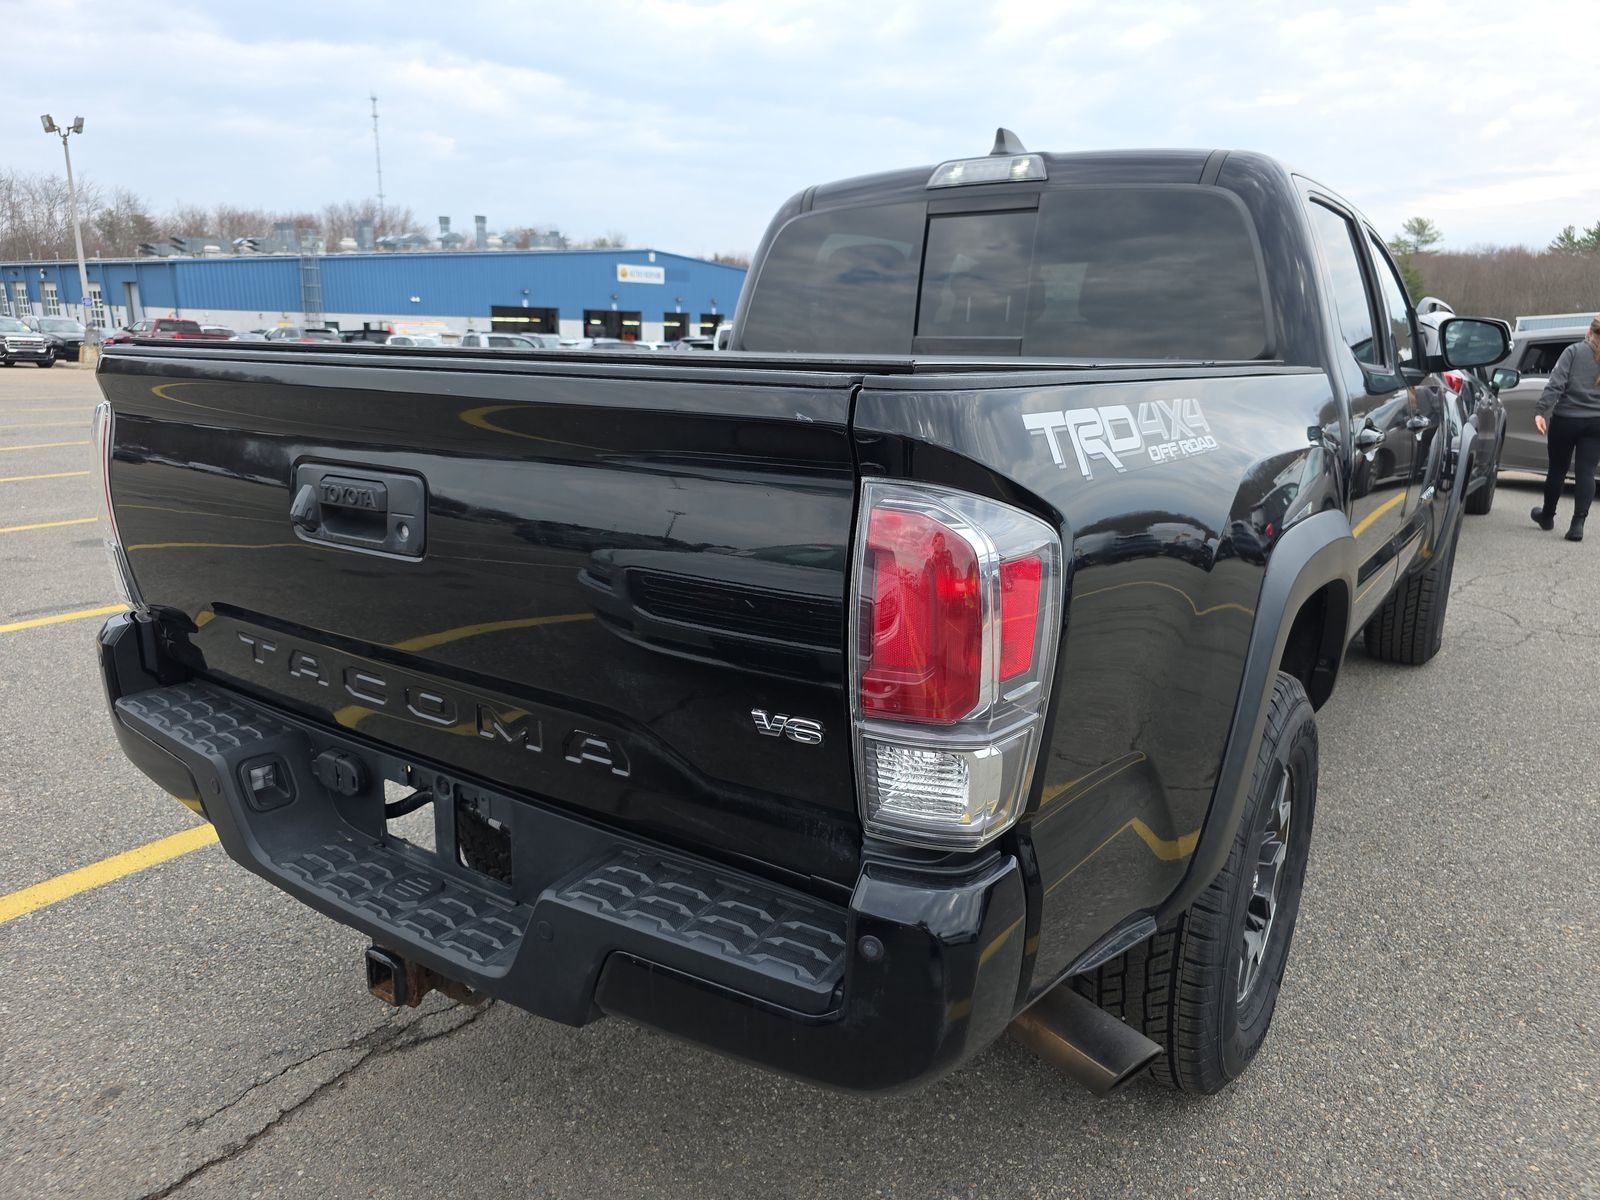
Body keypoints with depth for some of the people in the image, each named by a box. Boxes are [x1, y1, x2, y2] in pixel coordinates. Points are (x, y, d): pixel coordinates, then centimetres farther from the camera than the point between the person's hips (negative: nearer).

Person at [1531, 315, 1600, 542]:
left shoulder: (1574, 351, -3)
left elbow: (1556, 383, -14)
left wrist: (1540, 411, -18)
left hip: (1566, 420, -2)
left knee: (1557, 469, 12)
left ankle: (1547, 516, 28)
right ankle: (1578, 523, -10)